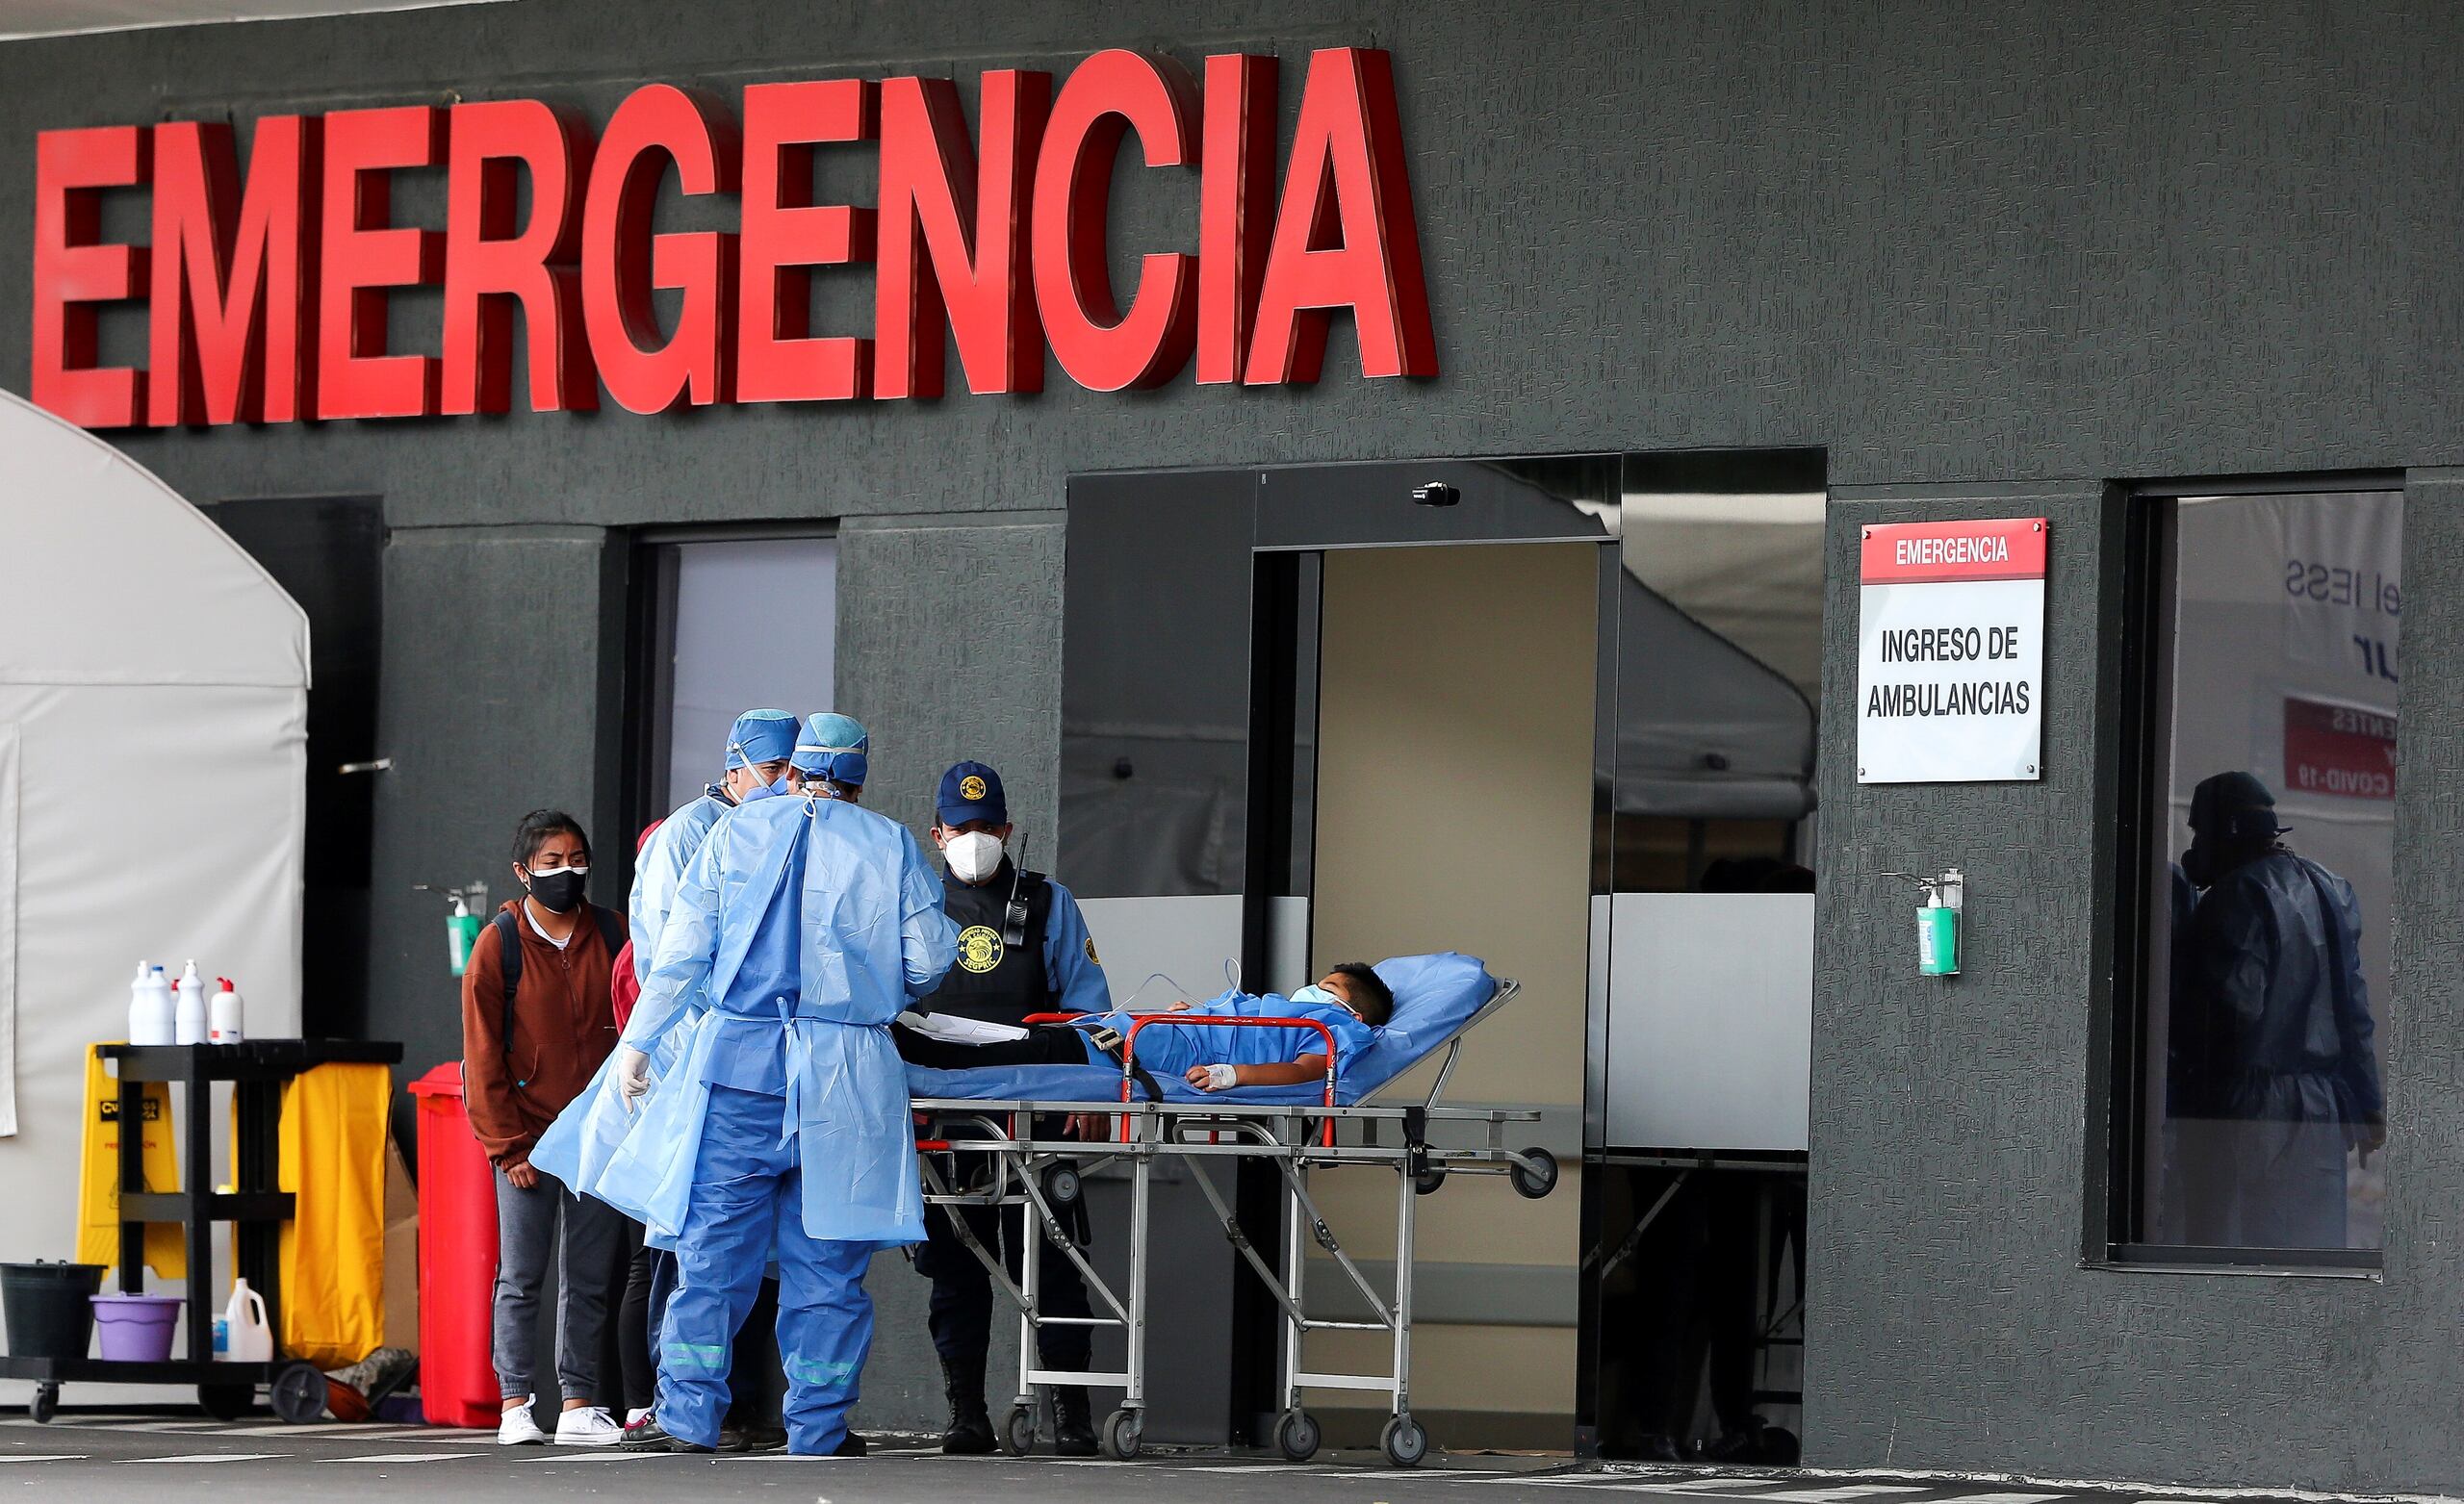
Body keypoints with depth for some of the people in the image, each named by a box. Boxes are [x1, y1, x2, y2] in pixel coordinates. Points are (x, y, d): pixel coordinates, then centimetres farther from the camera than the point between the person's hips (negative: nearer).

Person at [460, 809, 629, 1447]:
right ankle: (515, 1405, 0)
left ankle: (579, 1405, 7)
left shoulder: (613, 935, 6)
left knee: (589, 1277, 4)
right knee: (521, 1275, -2)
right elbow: (484, 1058, -3)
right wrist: (509, 1148, -7)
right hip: (526, 1136, -3)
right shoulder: (499, 946, -3)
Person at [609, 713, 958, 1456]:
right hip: (845, 1072, 0)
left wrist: (637, 1041, 10)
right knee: (827, 1256, 4)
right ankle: (818, 1428, 4)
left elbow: (683, 947, 4)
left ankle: (688, 1415, -2)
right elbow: (927, 961, 5)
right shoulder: (890, 845, 7)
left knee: (712, 1241, 1)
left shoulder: (738, 830, 7)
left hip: (737, 1058, 0)